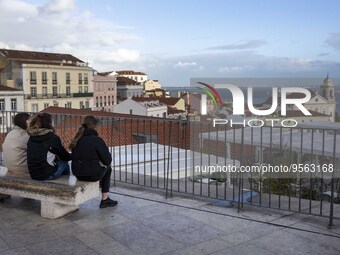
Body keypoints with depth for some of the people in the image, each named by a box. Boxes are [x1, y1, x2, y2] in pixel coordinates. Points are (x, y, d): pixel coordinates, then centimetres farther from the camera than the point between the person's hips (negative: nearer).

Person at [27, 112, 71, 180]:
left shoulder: (31, 138, 4)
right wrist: (72, 155, 21)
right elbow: (65, 157, -1)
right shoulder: (53, 138, -13)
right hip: (47, 175, -6)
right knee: (64, 162, 18)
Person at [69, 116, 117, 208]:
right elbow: (107, 160, -16)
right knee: (107, 168, 26)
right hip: (92, 175, -7)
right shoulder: (97, 140, -17)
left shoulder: (77, 139, 4)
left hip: (78, 174, 7)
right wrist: (109, 155, 8)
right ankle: (105, 199, 29)